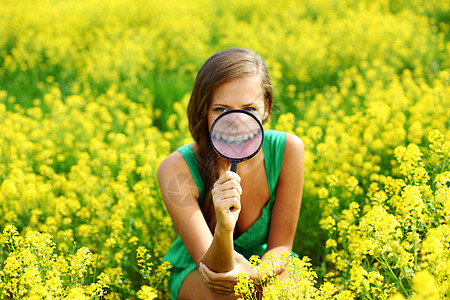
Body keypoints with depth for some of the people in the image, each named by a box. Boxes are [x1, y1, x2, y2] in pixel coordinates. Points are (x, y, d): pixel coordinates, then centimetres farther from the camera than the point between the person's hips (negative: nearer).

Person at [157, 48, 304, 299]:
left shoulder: (288, 150, -22)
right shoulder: (176, 170, -26)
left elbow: (281, 246, -12)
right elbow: (211, 266, -27)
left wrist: (253, 274, -33)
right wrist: (224, 228, -48)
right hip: (194, 274, -2)